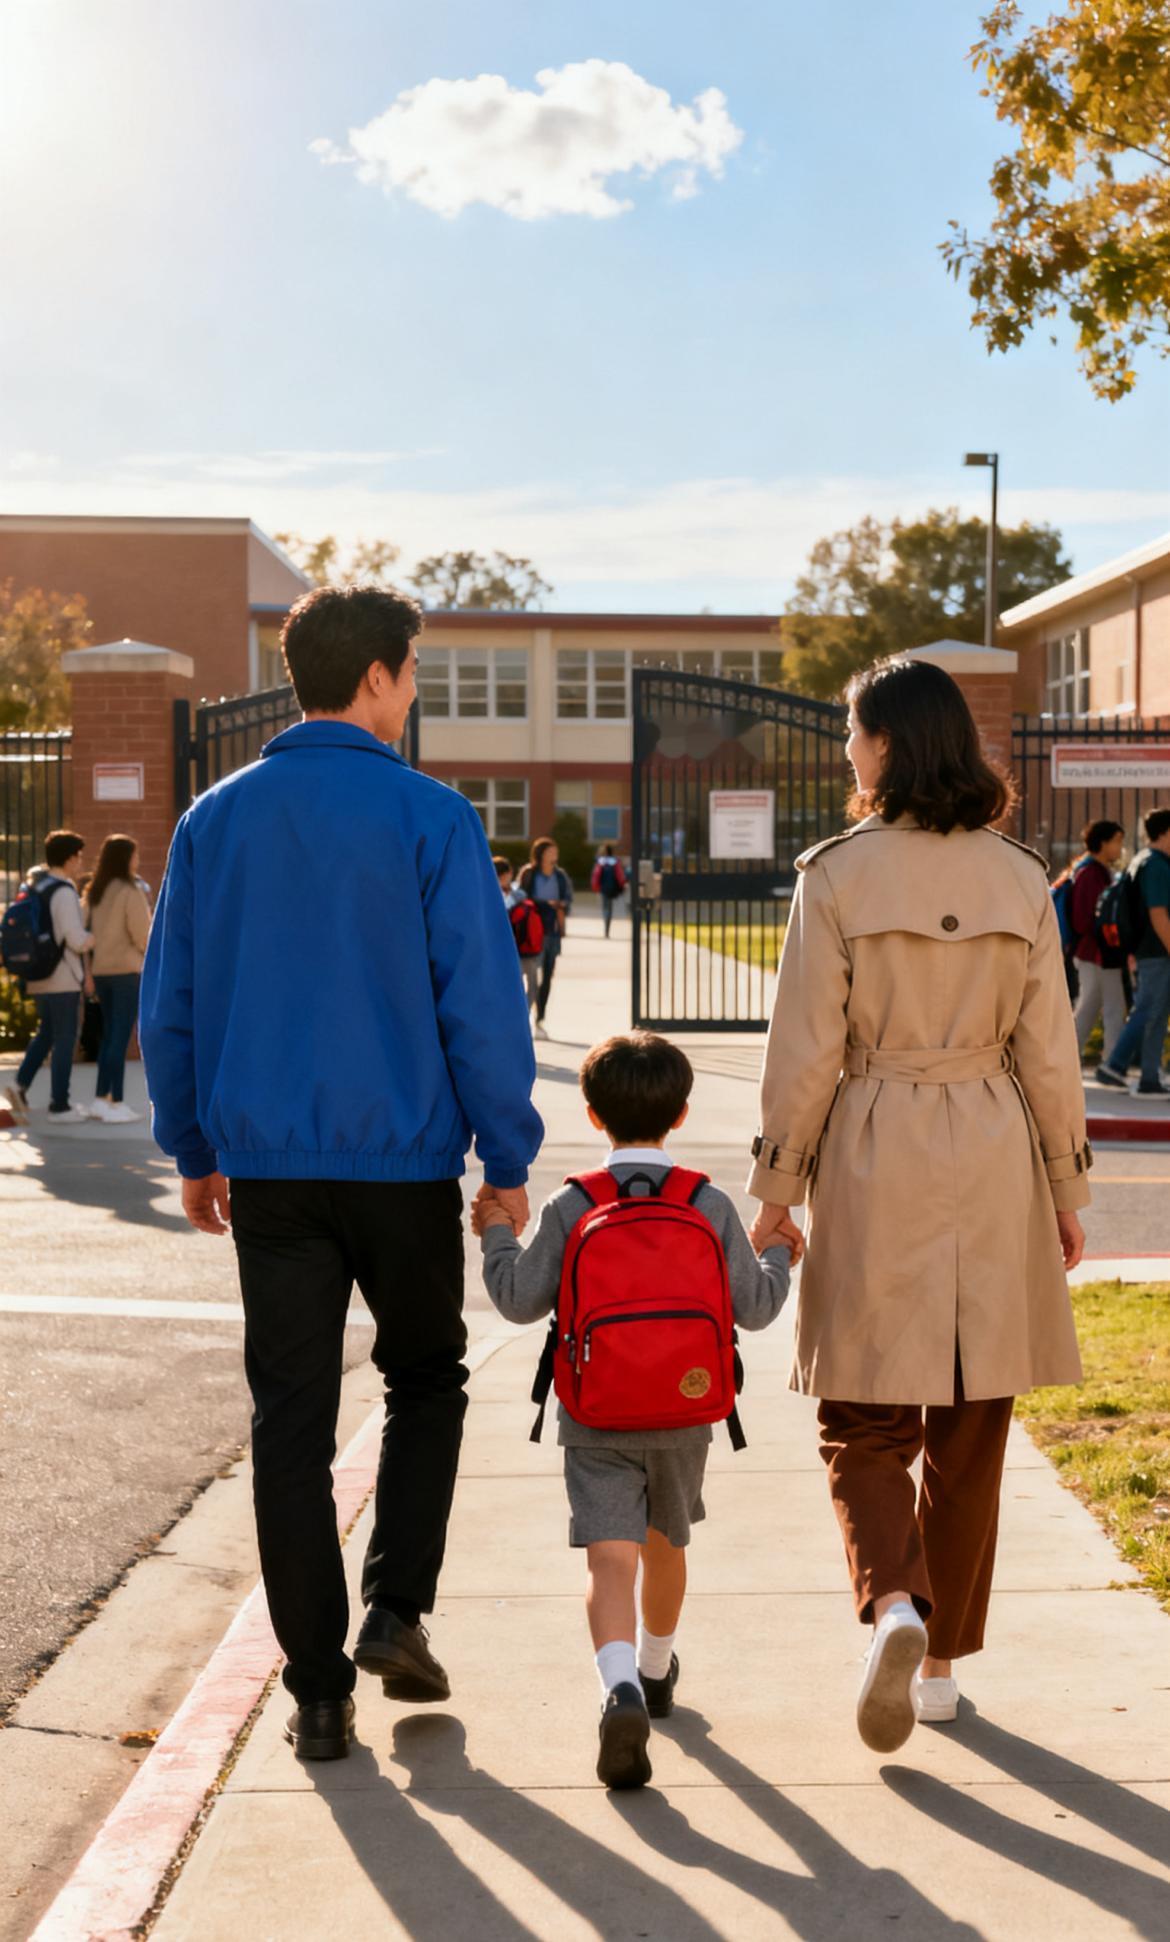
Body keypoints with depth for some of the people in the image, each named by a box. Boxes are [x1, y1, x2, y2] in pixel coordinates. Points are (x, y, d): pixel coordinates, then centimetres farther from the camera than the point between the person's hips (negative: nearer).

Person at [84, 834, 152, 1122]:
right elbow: (143, 936, -14)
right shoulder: (131, 891, -12)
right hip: (128, 969, -7)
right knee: (121, 1036, -5)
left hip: (100, 970, 7)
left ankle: (100, 1099, 16)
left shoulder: (93, 893, 10)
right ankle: (116, 1104, -4)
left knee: (109, 1034, 15)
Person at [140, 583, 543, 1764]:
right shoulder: (429, 819, -8)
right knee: (425, 1382, 19)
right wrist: (507, 1161, 0)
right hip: (403, 1164, -3)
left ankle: (320, 1692, 10)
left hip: (267, 1167, 3)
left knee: (292, 1421, 7)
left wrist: (194, 1151, 18)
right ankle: (395, 1611, 8)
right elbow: (481, 1002, -9)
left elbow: (169, 1003, 8)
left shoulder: (214, 821, 4)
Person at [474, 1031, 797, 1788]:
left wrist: (498, 1237, 11)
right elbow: (753, 1306, 0)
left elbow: (522, 1299, -6)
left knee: (611, 1560, -8)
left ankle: (622, 1693, -32)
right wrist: (778, 1256, 20)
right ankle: (656, 1671, 45)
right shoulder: (711, 1205, -2)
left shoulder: (571, 1206, -6)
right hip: (683, 1416, 3)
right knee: (666, 1545, 24)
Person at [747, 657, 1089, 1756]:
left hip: (875, 1153, -3)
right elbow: (1049, 1053, 3)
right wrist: (1068, 1189, 13)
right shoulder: (1020, 879, 0)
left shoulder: (837, 875, -8)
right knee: (969, 1426, 14)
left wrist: (774, 1188, 2)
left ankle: (895, 1604, -16)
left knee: (863, 1420, 8)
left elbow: (806, 1051, -7)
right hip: (994, 1163, 3)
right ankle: (942, 1661, 23)